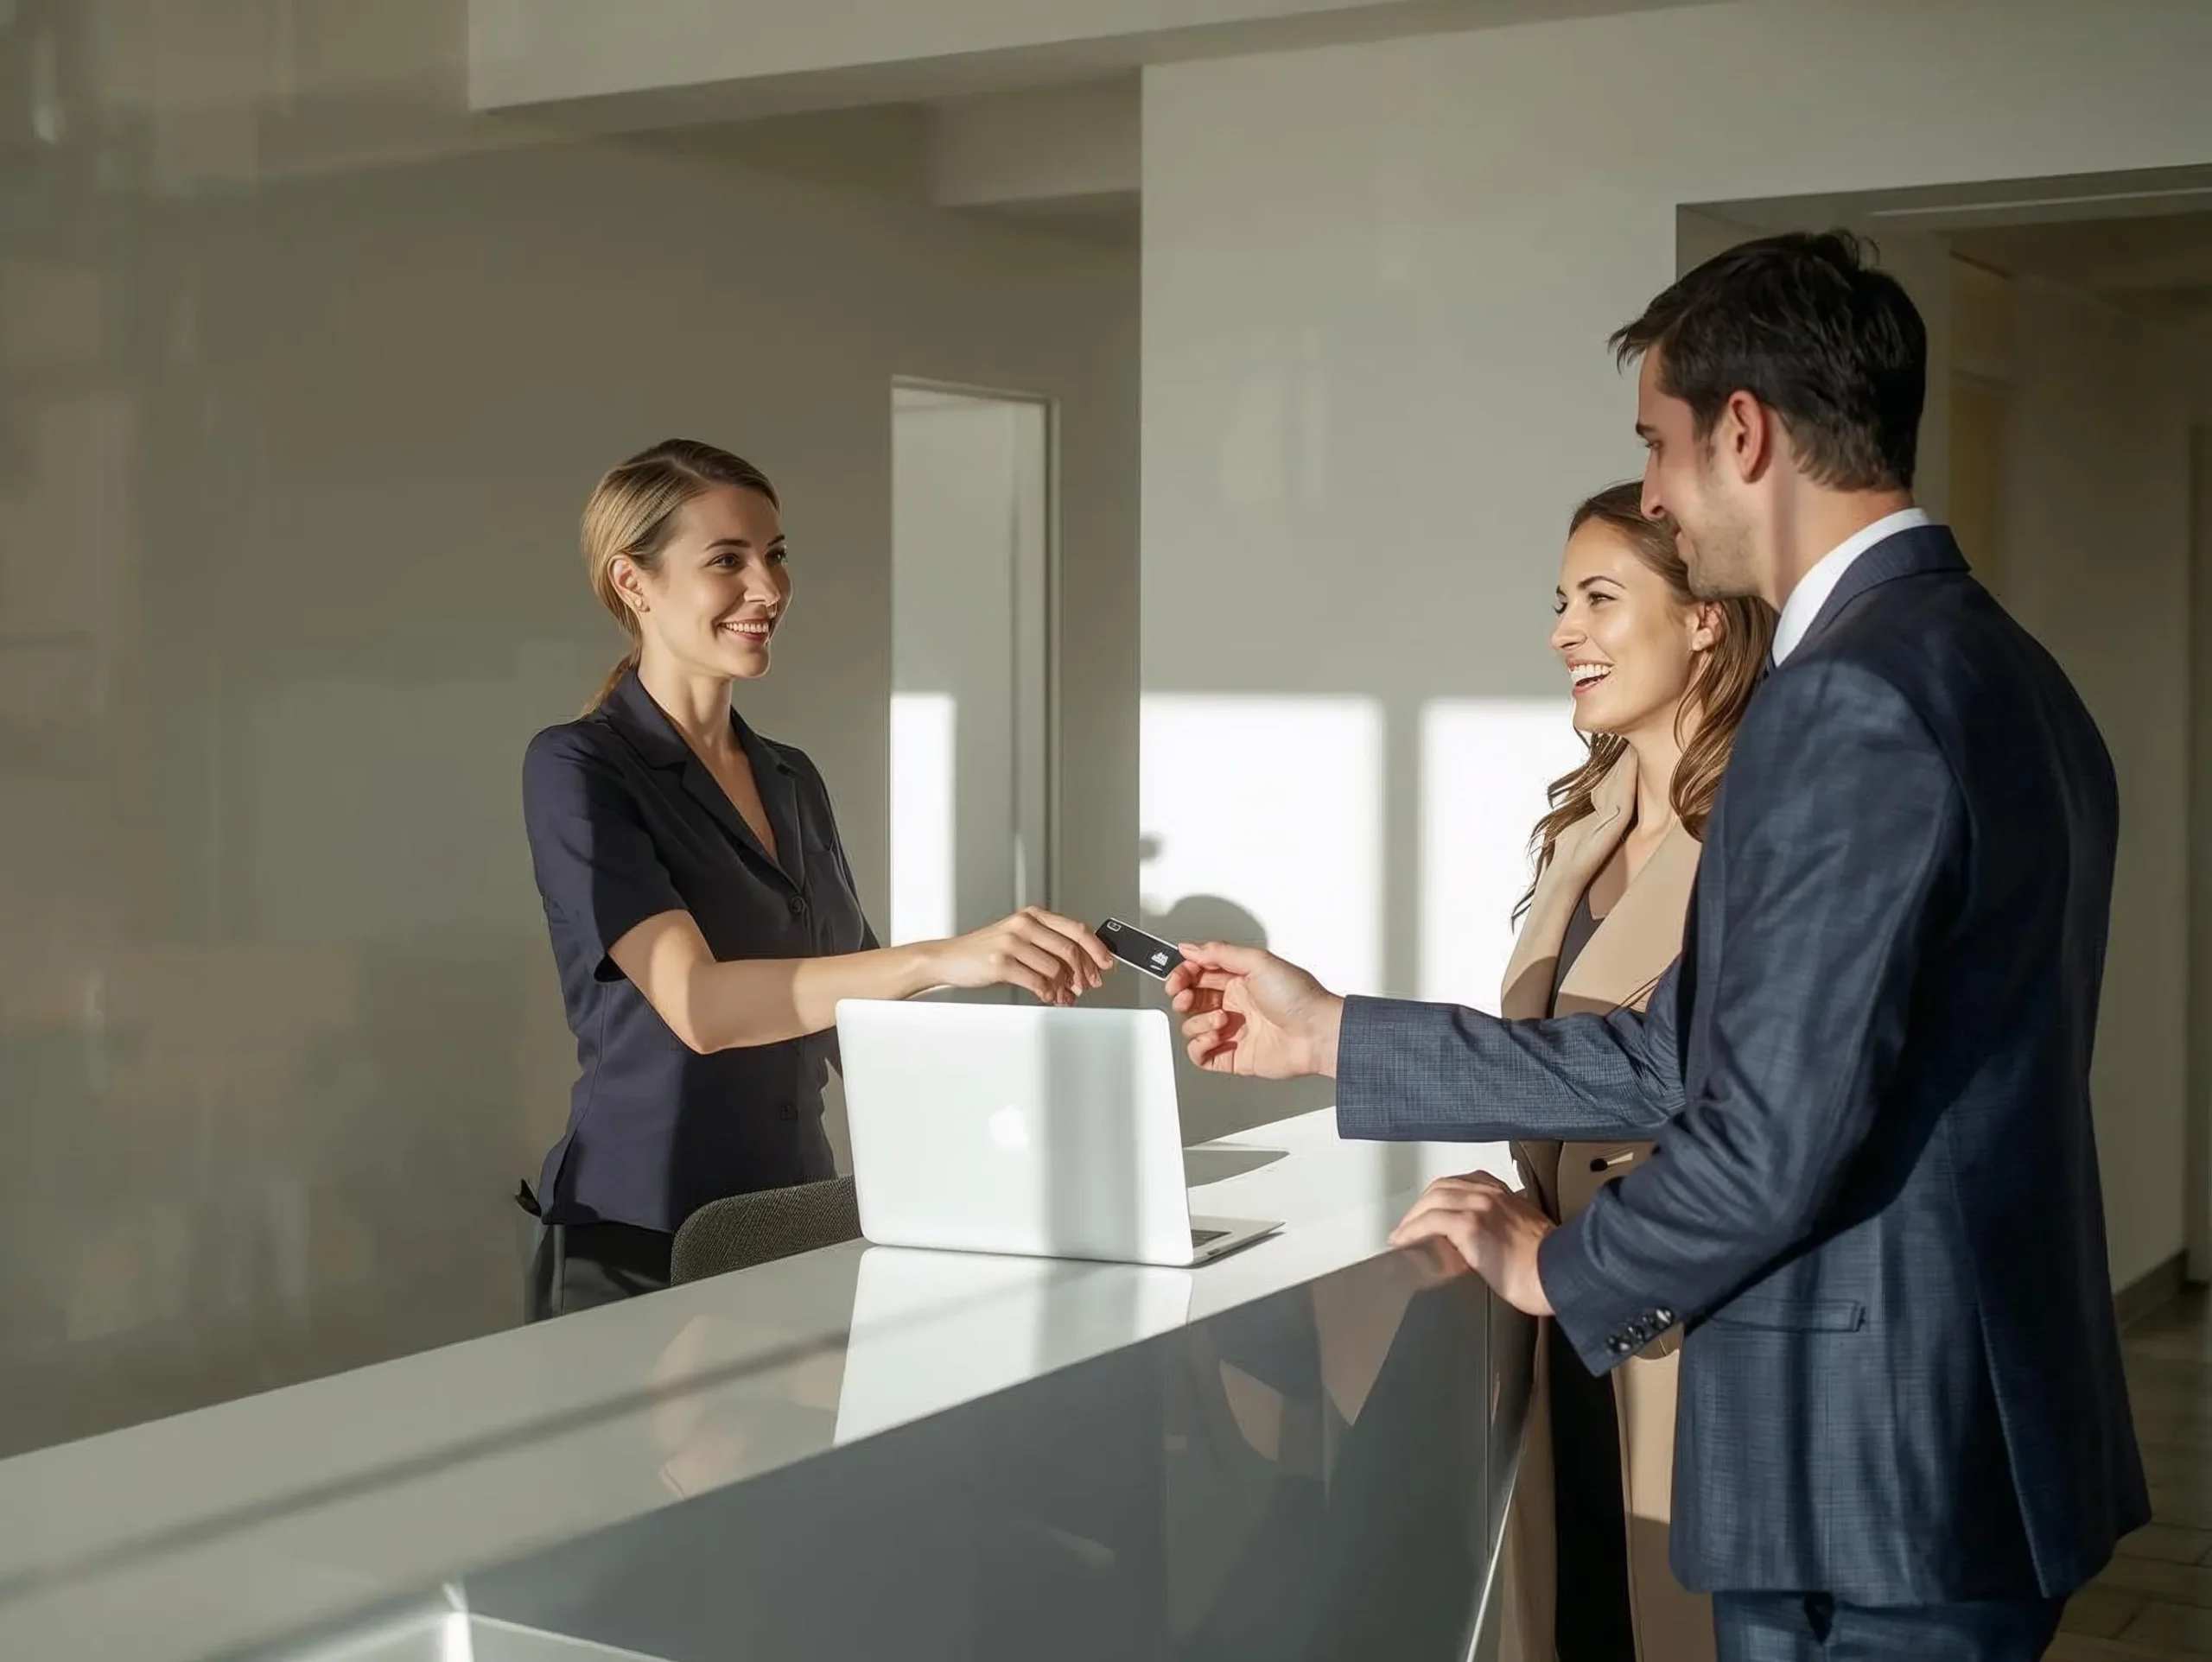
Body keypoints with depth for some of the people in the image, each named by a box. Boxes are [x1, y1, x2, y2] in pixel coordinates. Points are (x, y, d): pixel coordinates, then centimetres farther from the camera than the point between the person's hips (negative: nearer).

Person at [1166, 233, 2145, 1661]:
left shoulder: (1854, 698, -19)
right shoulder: (1985, 666, 11)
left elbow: (1779, 1128, -22)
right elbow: (1686, 1053, 10)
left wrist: (1557, 1266, -3)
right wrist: (1332, 1036, 13)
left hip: (1878, 1481, -9)